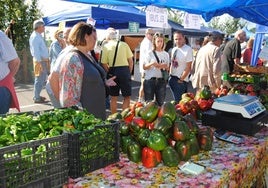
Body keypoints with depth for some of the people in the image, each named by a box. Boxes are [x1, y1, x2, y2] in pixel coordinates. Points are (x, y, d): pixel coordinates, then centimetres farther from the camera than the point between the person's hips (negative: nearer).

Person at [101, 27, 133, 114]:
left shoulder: (106, 46, 0)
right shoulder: (124, 44, 0)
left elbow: (104, 64, -3)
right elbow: (130, 61, 0)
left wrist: (109, 73, 11)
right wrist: (129, 73, 10)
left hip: (113, 71, 2)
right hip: (124, 70, -1)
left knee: (113, 97, 14)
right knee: (127, 97, 9)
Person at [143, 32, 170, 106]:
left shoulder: (166, 54, 10)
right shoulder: (150, 53, 1)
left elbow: (167, 69, 14)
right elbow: (144, 67, -2)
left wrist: (165, 67, -8)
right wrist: (151, 64, -20)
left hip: (161, 80, 3)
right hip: (150, 80, -3)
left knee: (160, 102, 6)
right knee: (149, 102, 1)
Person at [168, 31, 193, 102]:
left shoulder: (188, 50, -13)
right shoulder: (174, 49, 9)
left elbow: (188, 67, -15)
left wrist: (181, 79, -13)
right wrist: (170, 76, 9)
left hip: (181, 80, -7)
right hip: (172, 78, 7)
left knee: (180, 101, -1)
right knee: (176, 99, 15)